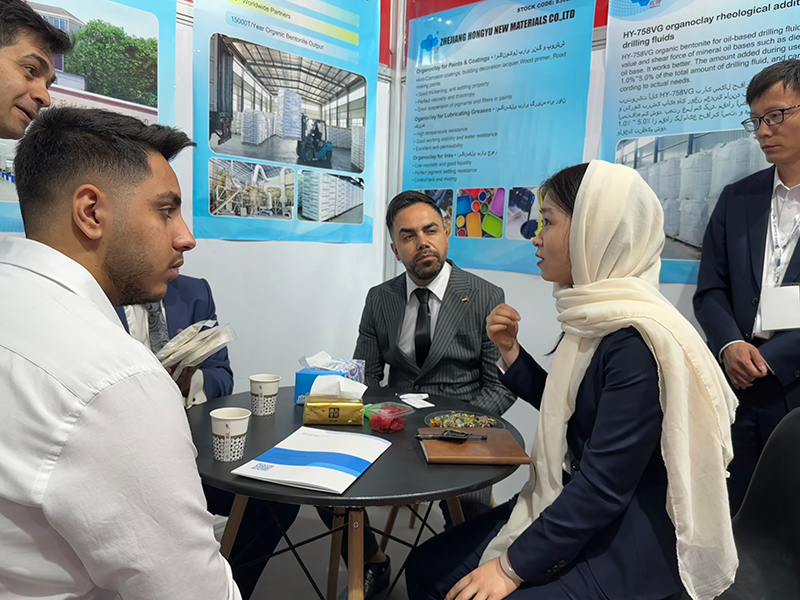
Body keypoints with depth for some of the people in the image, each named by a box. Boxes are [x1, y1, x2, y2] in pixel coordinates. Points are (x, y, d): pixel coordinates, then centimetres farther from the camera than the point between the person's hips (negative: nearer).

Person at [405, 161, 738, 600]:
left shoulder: (638, 341, -25)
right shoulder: (594, 318, 3)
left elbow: (605, 486, -24)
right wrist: (509, 350, 2)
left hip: (631, 544, -7)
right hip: (576, 508, 8)